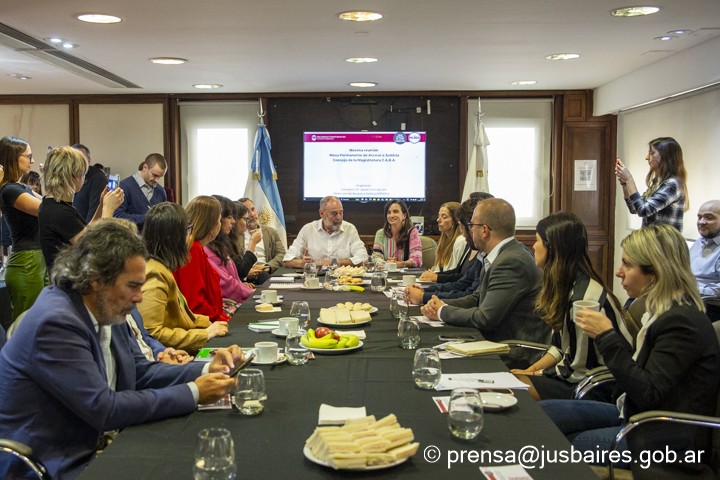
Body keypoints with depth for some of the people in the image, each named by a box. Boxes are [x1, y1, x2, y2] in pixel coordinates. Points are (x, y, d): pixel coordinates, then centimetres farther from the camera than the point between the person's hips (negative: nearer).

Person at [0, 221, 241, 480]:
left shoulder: (105, 310, 2)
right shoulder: (55, 323, -24)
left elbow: (141, 371, 9)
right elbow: (104, 409, -24)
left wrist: (207, 370, -5)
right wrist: (193, 393, -20)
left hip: (96, 446, 8)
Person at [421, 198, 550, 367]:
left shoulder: (512, 262, -22)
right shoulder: (500, 256, 10)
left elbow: (484, 319, -23)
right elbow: (477, 299, 16)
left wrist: (443, 312, -7)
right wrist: (441, 305, -2)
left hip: (515, 357, -9)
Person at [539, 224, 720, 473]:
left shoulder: (682, 323, -23)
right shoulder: (662, 311, 6)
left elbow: (649, 395, -25)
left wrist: (607, 336, -25)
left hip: (669, 438, -9)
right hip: (634, 413, 9)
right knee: (541, 412, -1)